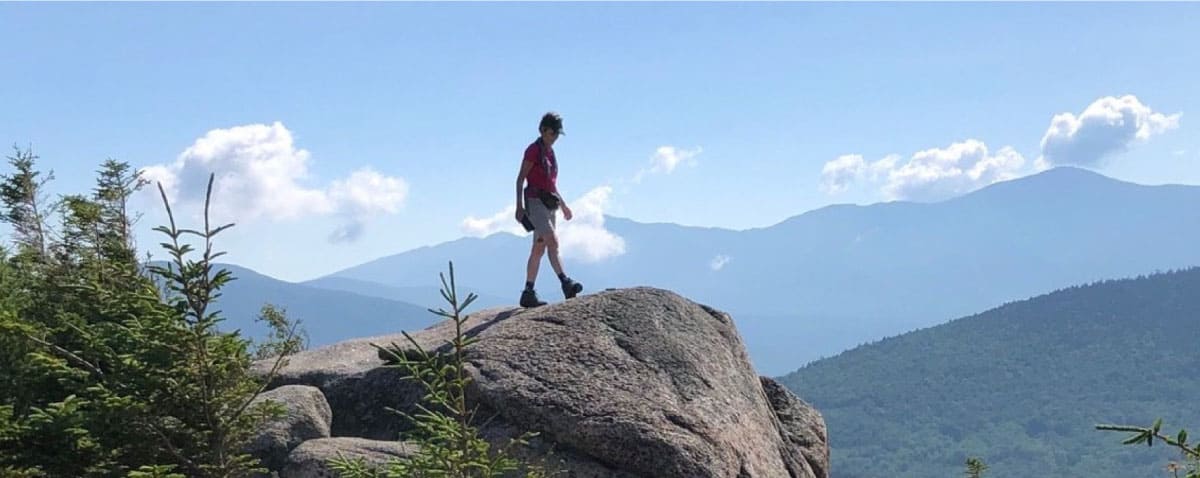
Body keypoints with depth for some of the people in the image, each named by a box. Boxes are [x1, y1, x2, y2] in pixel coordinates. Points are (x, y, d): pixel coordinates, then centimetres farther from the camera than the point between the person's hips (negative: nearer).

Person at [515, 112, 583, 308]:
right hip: (535, 202, -8)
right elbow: (520, 179, -10)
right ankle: (566, 283, -30)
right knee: (553, 241, -21)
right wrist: (519, 205, -18)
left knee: (539, 249, 6)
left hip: (549, 204, 9)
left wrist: (563, 205, 25)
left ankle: (528, 294, 7)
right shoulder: (533, 150, -6)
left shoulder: (550, 152, 18)